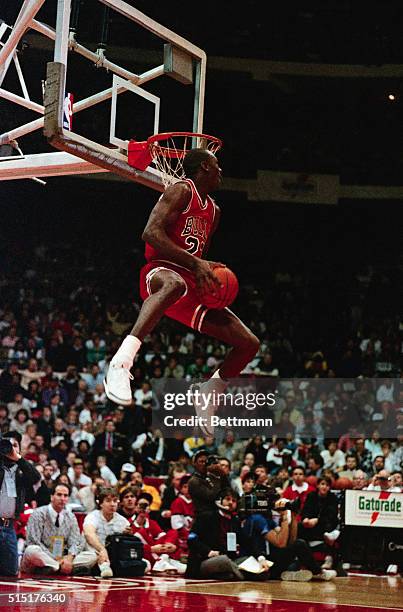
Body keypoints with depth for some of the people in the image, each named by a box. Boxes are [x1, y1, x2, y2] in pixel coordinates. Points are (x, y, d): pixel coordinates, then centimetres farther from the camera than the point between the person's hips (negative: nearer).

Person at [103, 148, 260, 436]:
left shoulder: (213, 211, 23)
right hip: (161, 271, -8)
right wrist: (195, 263, -25)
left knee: (250, 343, 1)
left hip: (193, 284, 8)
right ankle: (121, 362, -51)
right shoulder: (182, 191, -4)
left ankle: (207, 396, 21)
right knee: (175, 284, -48)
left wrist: (210, 270, 9)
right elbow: (151, 232, -18)